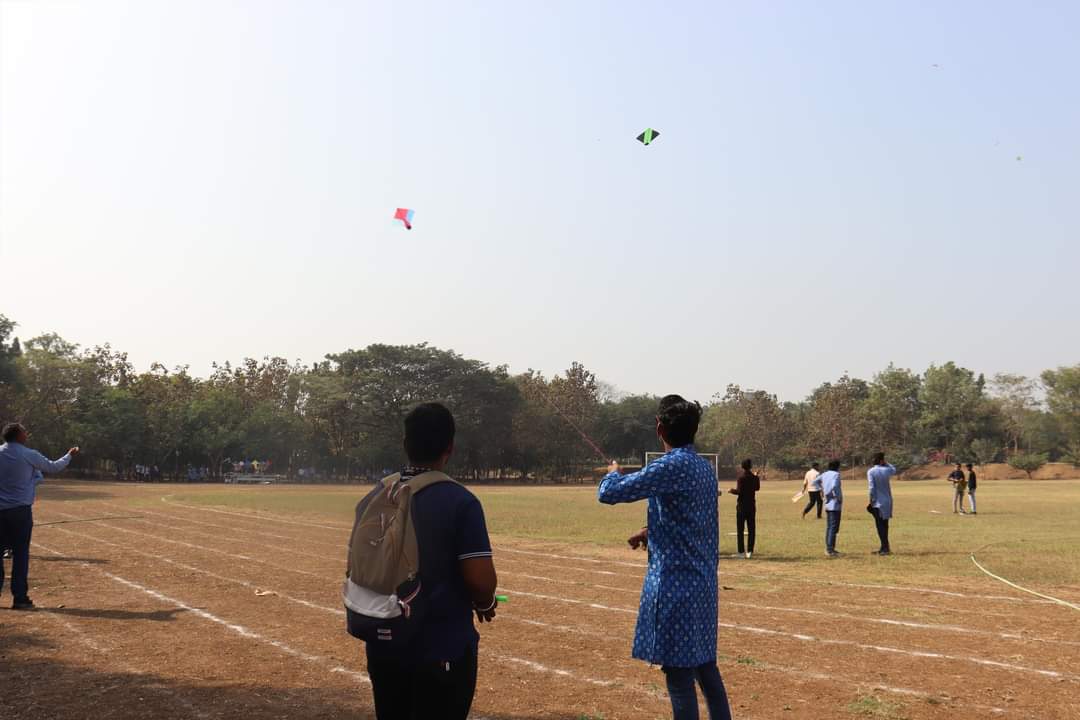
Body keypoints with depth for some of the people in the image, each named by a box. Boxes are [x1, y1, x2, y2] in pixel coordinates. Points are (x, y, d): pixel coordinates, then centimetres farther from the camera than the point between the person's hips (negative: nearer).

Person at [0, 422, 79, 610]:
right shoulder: (29, 455, -6)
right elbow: (53, 467, 7)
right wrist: (70, 455, 24)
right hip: (20, 510, -3)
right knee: (20, 554, 1)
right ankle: (20, 598, 2)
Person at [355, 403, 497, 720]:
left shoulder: (375, 497, 1)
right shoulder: (459, 501, -16)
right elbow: (481, 580, -19)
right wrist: (484, 604, 3)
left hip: (384, 647, 5)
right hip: (443, 651, -5)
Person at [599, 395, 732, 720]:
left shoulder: (671, 466, -17)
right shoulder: (705, 467, 9)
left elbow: (607, 494, -15)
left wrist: (614, 472, 7)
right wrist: (652, 531, 19)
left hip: (675, 584, -9)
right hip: (702, 581, 9)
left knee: (679, 672, -2)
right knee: (705, 665, 18)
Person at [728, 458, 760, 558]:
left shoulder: (740, 477, -12)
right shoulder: (755, 478, 1)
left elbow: (739, 491, -19)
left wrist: (731, 490, 0)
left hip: (741, 505, -4)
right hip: (752, 505, 4)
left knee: (740, 529, 1)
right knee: (751, 529, 7)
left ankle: (741, 551, -1)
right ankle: (749, 551, 4)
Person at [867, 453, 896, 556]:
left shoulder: (870, 472, -10)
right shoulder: (887, 470, 1)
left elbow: (872, 488, -15)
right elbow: (894, 470, 26)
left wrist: (872, 501, -8)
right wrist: (886, 463, 15)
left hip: (878, 502, -4)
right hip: (888, 502, 4)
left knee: (880, 526, -1)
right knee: (884, 525, 14)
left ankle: (885, 548, -4)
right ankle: (884, 547, 21)